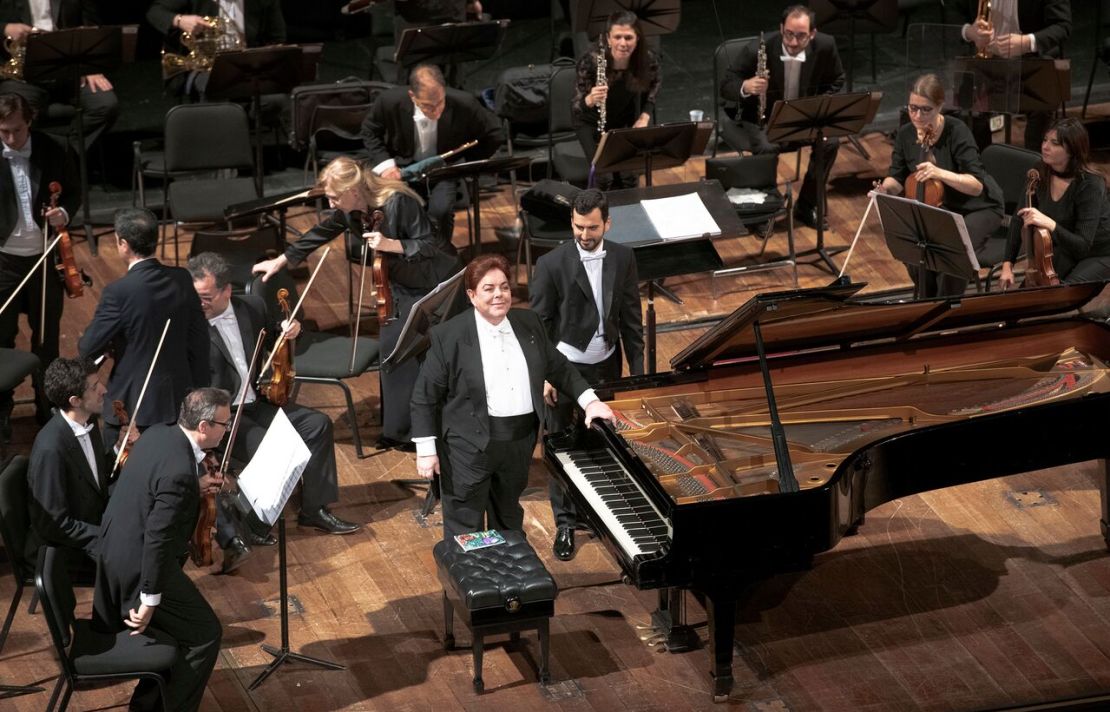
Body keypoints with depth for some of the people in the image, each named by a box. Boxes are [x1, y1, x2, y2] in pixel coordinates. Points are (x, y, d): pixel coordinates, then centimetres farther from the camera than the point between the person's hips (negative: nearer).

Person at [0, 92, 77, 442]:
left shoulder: (51, 152, -7)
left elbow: (73, 190, 8)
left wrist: (64, 212, -13)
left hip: (44, 257, 2)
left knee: (47, 336, 14)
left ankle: (47, 407, 30)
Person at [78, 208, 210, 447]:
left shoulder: (118, 292, -20)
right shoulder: (181, 279, -3)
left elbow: (88, 349, -15)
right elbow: (199, 340, 4)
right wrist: (198, 391, 13)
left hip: (133, 408, -6)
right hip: (177, 400, 6)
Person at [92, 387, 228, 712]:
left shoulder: (159, 433, -3)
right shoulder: (179, 472, -31)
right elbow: (158, 540, -28)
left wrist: (195, 488, 6)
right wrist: (149, 600, -20)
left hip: (116, 552, 10)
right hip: (138, 568, -10)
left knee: (186, 621, 25)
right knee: (205, 634, 3)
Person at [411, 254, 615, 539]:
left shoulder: (529, 323, 3)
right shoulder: (448, 336, -12)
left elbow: (558, 366, 15)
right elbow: (425, 396, -9)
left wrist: (589, 400, 4)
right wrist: (426, 449, -12)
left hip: (520, 441, 5)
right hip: (471, 443, -5)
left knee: (509, 520, 23)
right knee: (465, 529, 2)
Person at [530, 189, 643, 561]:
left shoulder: (622, 258, -4)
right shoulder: (552, 264, -16)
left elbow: (631, 317, 3)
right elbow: (539, 324, -10)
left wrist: (637, 369, 3)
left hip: (606, 366, 3)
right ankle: (565, 523, 17)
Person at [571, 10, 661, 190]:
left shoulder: (648, 59, -24)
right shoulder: (591, 60, -33)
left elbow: (654, 83, 1)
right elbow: (576, 107, -27)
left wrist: (645, 116, -9)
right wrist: (590, 99, -49)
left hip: (627, 120, 2)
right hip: (591, 121, -2)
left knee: (629, 175, -12)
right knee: (605, 176, -16)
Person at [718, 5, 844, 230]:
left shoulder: (825, 46, -15)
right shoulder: (757, 50, -24)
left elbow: (836, 80, 5)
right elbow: (725, 87, -17)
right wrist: (746, 86, -40)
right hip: (762, 119, -3)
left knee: (830, 142, -23)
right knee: (767, 149, -34)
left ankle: (806, 205, -2)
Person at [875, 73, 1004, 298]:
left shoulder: (956, 131, -25)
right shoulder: (905, 134, -9)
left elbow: (977, 185, -30)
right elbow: (897, 178, -1)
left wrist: (940, 173, -44)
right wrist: (886, 188, -24)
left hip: (978, 208, -5)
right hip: (940, 208, 5)